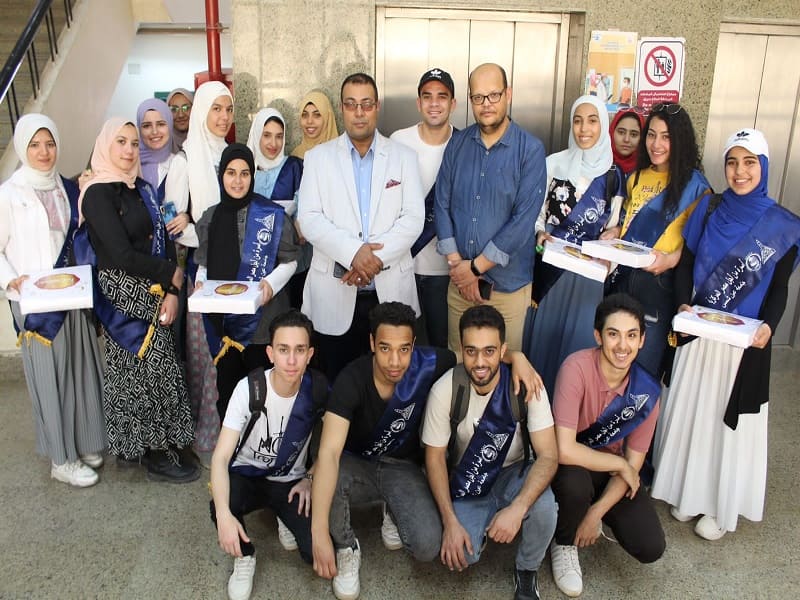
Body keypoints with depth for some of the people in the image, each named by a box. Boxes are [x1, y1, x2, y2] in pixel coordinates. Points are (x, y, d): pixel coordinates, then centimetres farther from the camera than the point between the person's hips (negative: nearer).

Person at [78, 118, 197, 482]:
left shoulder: (141, 189, 11)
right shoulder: (97, 193, -11)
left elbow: (163, 241, 7)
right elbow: (122, 255, -18)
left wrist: (171, 292, -4)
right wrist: (171, 274, -8)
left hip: (154, 294, 7)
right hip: (124, 295, -7)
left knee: (152, 369, 12)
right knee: (149, 371, 1)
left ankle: (134, 445, 28)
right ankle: (158, 457, 15)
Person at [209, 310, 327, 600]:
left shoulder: (319, 390, -17)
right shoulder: (249, 388, -23)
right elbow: (221, 457, -25)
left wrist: (309, 479, -10)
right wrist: (224, 515, -38)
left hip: (290, 482, 1)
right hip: (247, 475, -1)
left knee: (317, 551, -20)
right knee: (219, 507, -35)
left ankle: (286, 518, 15)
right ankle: (244, 557, -1)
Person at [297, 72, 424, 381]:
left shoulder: (403, 157, 8)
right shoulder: (318, 157, 7)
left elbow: (413, 218, -1)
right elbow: (309, 219, -3)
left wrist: (376, 257, -15)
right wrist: (353, 252, -17)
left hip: (390, 289, 1)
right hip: (334, 292, 0)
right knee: (337, 380, 8)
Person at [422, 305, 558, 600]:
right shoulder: (444, 390, -22)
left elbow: (548, 456, -23)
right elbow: (435, 456, -11)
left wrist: (517, 508, -39)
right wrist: (450, 522, -19)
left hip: (513, 474, 0)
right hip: (467, 480, 0)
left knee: (544, 505, -31)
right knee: (461, 553, -23)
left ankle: (526, 571, 2)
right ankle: (479, 525, 16)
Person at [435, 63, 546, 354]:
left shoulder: (530, 150, -9)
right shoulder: (457, 144, 3)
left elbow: (524, 219, -15)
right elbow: (442, 204, 2)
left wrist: (476, 267, -13)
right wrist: (456, 263, -7)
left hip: (508, 283, -3)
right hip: (460, 280, 3)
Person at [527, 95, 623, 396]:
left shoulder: (613, 175, 5)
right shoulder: (554, 164, 2)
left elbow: (612, 228, 9)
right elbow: (536, 213, 5)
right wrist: (540, 233, -15)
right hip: (551, 266, 0)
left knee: (579, 336, 5)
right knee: (544, 332, 4)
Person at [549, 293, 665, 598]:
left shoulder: (647, 391, -15)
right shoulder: (577, 367, -30)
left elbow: (634, 464, -8)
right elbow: (564, 450, -34)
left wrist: (596, 513, -17)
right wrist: (620, 464, -21)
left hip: (613, 470, 3)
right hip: (571, 465, -3)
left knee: (650, 547, -13)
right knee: (575, 482, -37)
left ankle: (593, 511, 18)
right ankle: (564, 544, -3)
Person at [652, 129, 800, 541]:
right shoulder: (708, 211, 1)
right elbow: (685, 264, 3)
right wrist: (682, 304, -13)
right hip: (698, 333, 2)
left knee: (732, 421, 8)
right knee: (690, 411, 12)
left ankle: (720, 507, 26)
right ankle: (687, 492, 31)